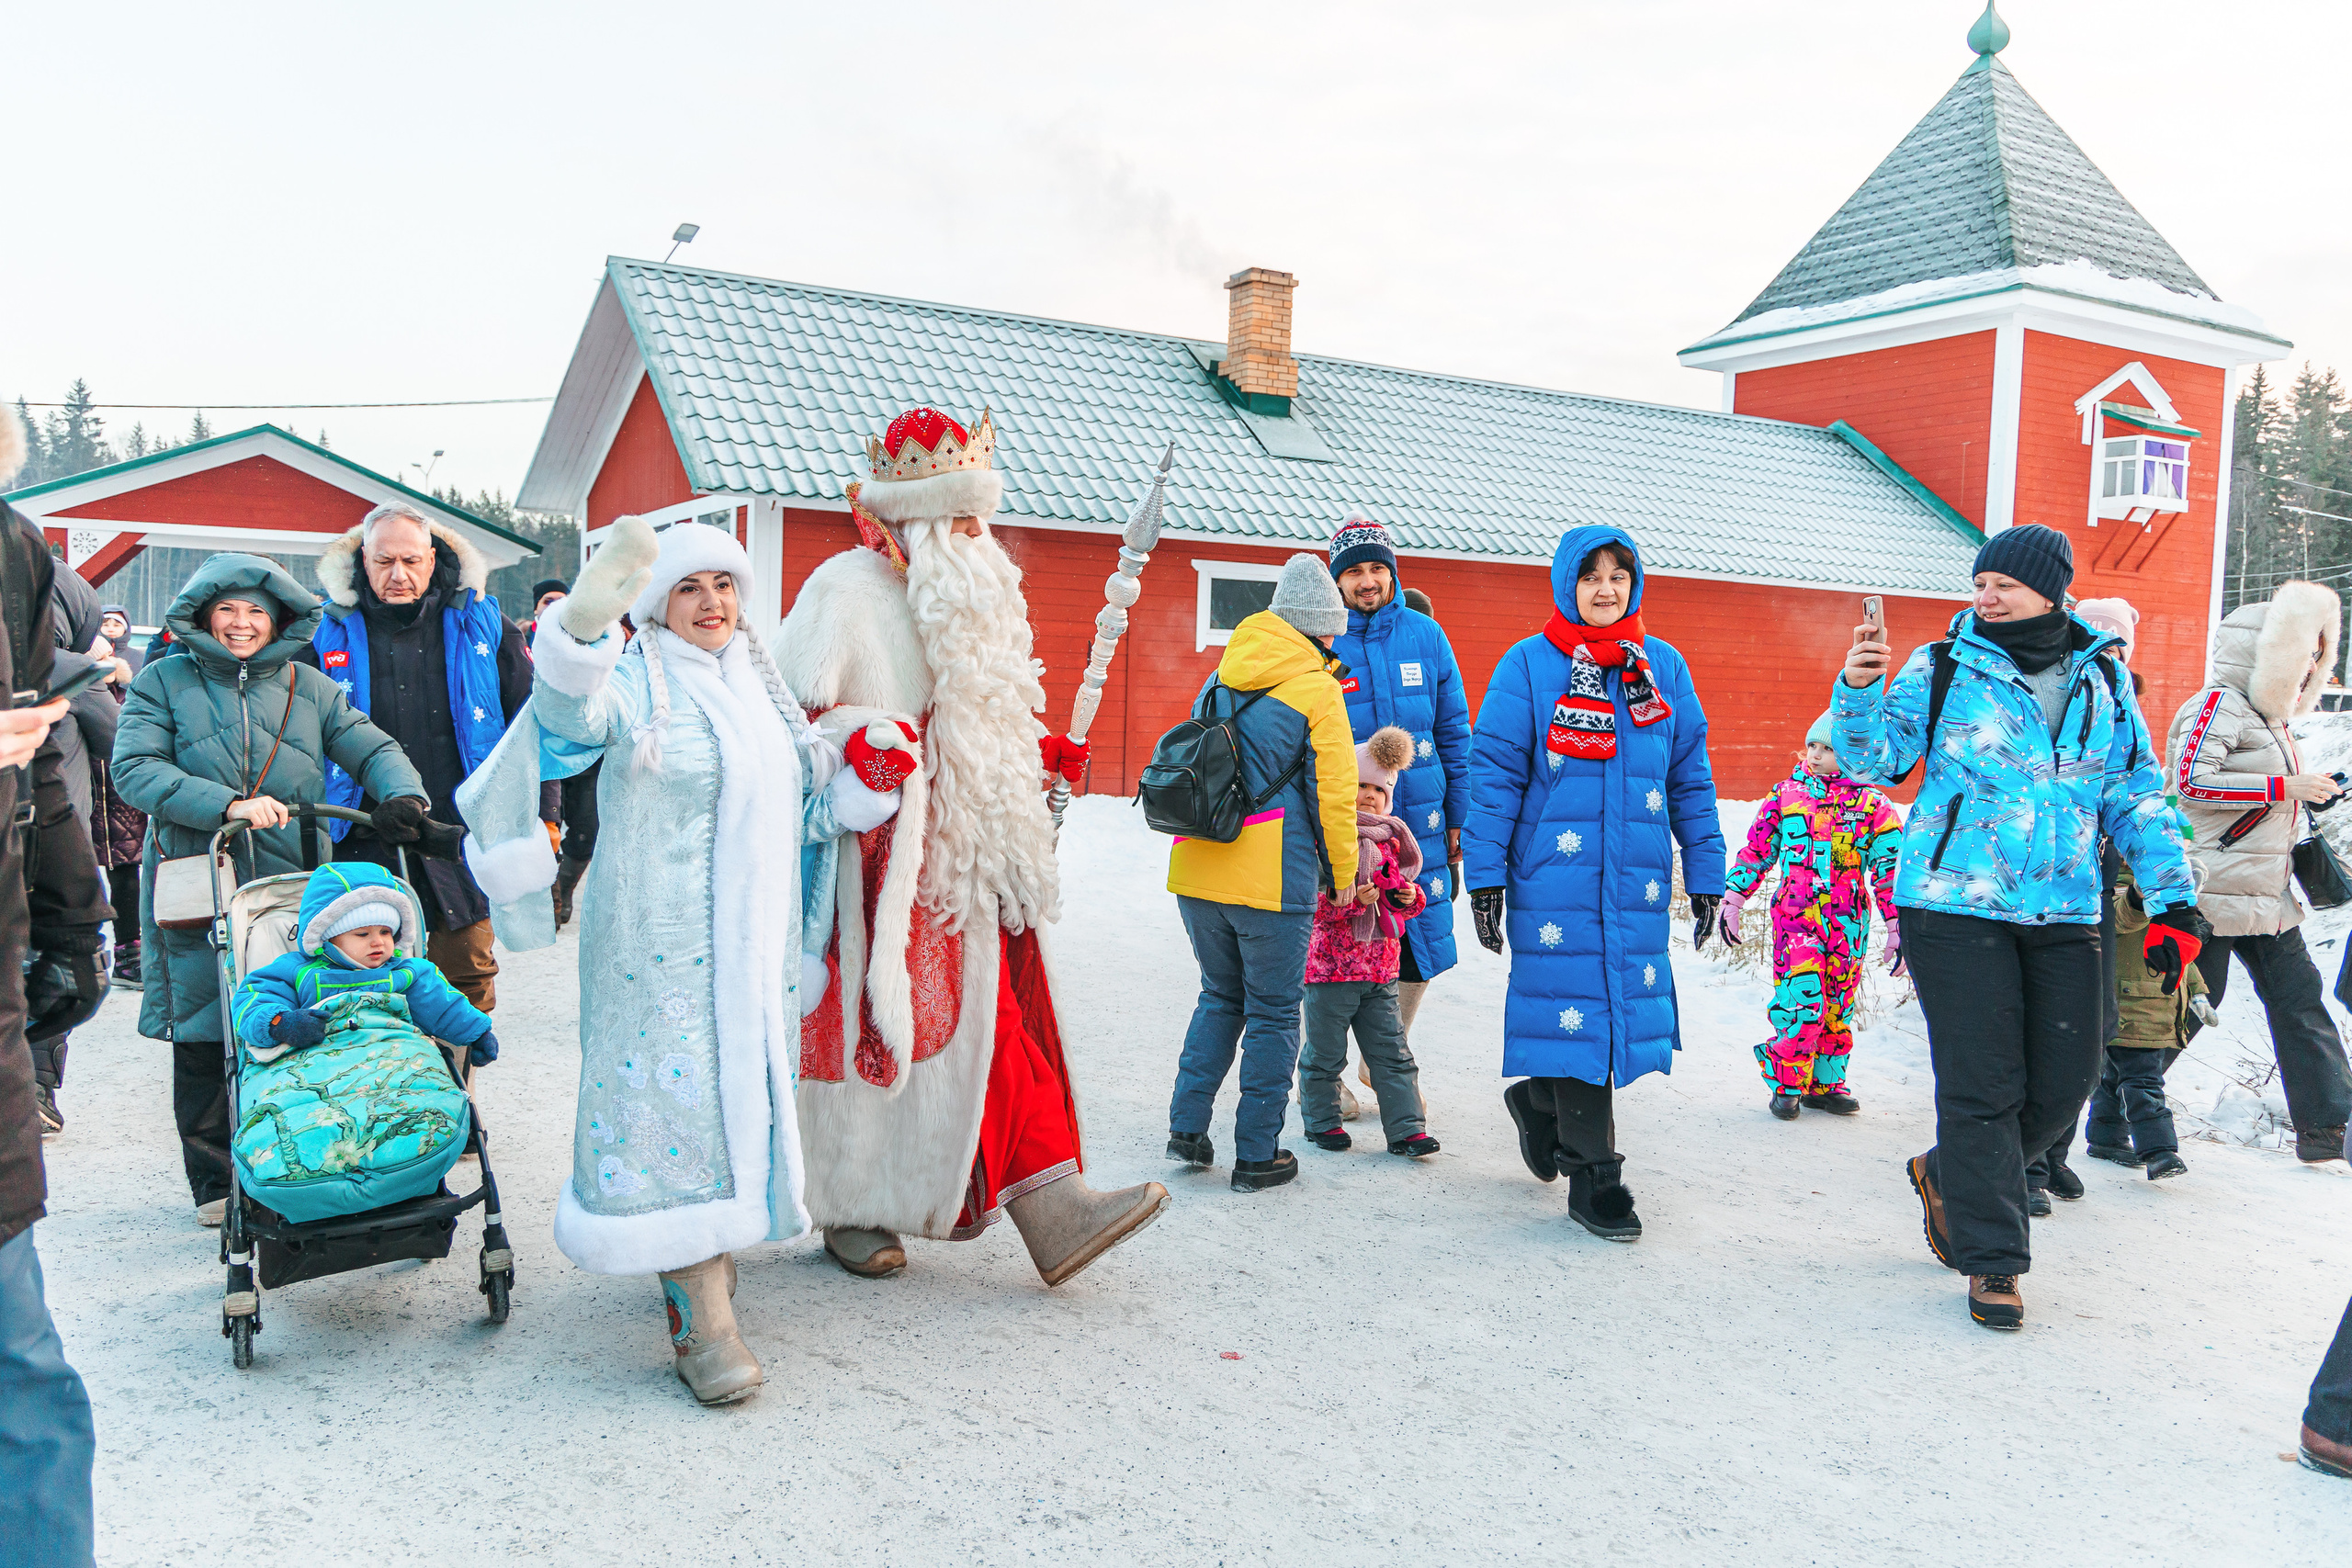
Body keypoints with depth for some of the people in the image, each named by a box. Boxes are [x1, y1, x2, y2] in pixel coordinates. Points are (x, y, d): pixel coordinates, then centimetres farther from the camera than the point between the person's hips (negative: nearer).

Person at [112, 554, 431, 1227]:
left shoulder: (307, 686, 13)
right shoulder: (164, 682, 6)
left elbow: (371, 747, 6)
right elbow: (135, 769, -6)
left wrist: (401, 793, -16)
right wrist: (226, 805, -20)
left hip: (293, 883, 1)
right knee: (203, 1037, 3)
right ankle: (216, 1182, 18)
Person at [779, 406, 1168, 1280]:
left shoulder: (969, 601, 16)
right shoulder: (847, 592, -9)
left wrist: (1039, 755, 11)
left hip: (964, 863, 7)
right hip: (877, 857, -7)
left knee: (997, 1019, 1)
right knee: (875, 1026, 3)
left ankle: (1053, 1213, -1)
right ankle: (853, 1214, 21)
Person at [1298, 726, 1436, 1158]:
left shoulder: (1389, 842, 11)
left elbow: (1402, 893, 22)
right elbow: (1311, 901, -18)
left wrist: (1409, 896, 0)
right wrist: (1351, 899, -29)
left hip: (1380, 969, 6)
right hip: (1330, 965, -5)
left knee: (1392, 1053, 8)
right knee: (1325, 1053, 7)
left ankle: (1406, 1128, 13)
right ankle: (1322, 1121, 23)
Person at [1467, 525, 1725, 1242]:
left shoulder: (1665, 666, 9)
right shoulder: (1528, 664, -1)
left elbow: (1691, 778, 12)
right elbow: (1494, 774, -3)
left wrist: (1705, 876, 8)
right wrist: (1484, 877, -6)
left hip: (1637, 879, 4)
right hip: (1553, 875, -4)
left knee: (1623, 1002, 7)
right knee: (1574, 1009, -2)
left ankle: (1541, 1100, 36)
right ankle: (1593, 1176, 10)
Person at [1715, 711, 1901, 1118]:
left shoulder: (1873, 806, 3)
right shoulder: (1785, 794, 6)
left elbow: (1891, 867, 3)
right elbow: (1755, 851, 12)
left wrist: (1898, 928, -1)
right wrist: (1731, 900, 8)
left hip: (1848, 923, 2)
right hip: (1795, 915, -1)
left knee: (1837, 1005, 9)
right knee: (1803, 999, -14)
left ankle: (1825, 1083, 23)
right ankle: (1787, 1083, 1)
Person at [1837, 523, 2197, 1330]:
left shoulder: (2102, 681, 10)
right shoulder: (1942, 669, 0)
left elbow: (2138, 798, 14)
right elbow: (1873, 758, -4)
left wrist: (2172, 900, 8)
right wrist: (1860, 690, -23)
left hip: (2064, 914, 4)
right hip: (1957, 908, -4)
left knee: (2064, 1082, 7)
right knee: (1983, 1086, -2)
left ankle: (1948, 1174, 33)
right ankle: (1991, 1259, 11)